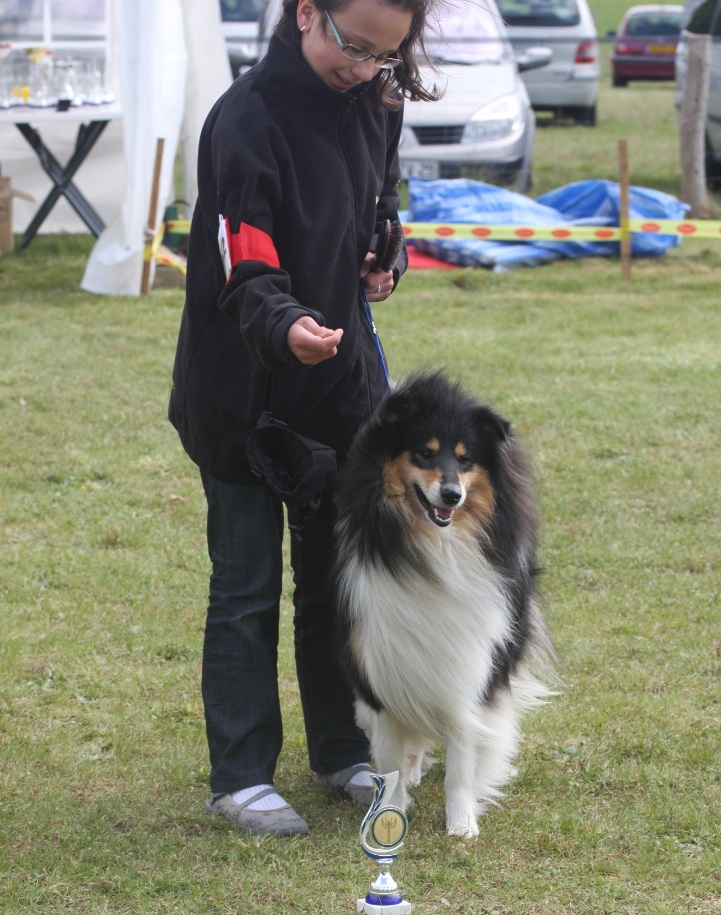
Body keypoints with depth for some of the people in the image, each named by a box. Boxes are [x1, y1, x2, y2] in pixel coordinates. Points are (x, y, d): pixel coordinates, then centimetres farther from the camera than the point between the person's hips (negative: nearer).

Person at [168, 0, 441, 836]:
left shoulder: (375, 106, 1)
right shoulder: (247, 120, -22)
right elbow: (245, 271, -29)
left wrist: (386, 257, 1)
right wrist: (283, 326, -48)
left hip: (341, 375, 7)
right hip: (244, 390, -6)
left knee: (340, 572, 16)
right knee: (246, 587, 1)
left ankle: (343, 752, 29)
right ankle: (240, 776, 10)